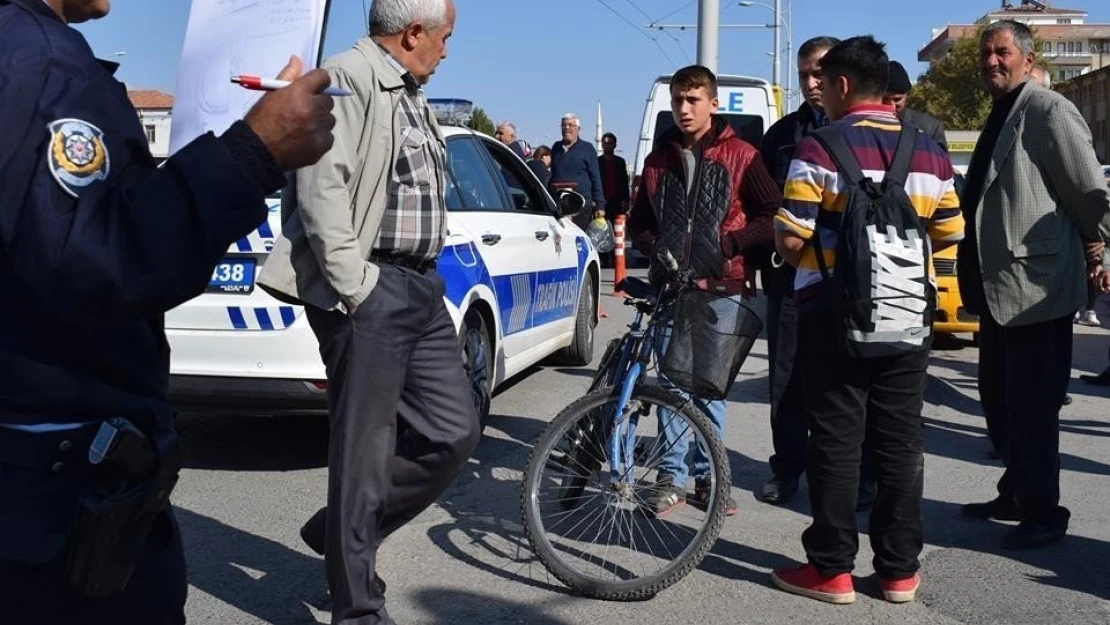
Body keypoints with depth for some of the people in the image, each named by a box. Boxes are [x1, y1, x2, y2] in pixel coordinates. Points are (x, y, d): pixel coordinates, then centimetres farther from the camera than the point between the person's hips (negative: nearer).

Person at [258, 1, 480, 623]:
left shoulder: (413, 96, 20)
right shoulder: (350, 76, -9)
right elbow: (322, 187, -19)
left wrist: (418, 279, 18)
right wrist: (355, 287, -19)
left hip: (422, 287, 9)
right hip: (369, 292, -9)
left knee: (455, 433, 9)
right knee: (365, 452, -1)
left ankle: (342, 531, 27)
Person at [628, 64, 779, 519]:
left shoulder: (740, 156, 1)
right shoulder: (659, 159, 12)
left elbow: (771, 216, -1)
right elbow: (638, 221, 19)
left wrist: (729, 245, -10)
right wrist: (654, 249, 1)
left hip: (720, 288, -3)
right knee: (669, 381, 2)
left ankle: (708, 476, 15)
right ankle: (671, 476, 11)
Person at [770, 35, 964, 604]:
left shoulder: (820, 149, -10)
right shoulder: (929, 153, 6)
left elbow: (790, 241, -13)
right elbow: (948, 235, 12)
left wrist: (807, 258, 9)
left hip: (836, 316, -4)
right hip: (908, 318, 5)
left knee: (836, 441, 3)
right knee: (901, 441, 10)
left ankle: (831, 569, 8)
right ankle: (900, 569, 17)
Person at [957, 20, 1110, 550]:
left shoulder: (1047, 112, -12)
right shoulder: (999, 118, 17)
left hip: (1036, 290, -10)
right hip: (997, 291, 10)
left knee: (1031, 407, -3)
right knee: (999, 402, 17)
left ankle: (1043, 512, 9)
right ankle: (1016, 494, 32)